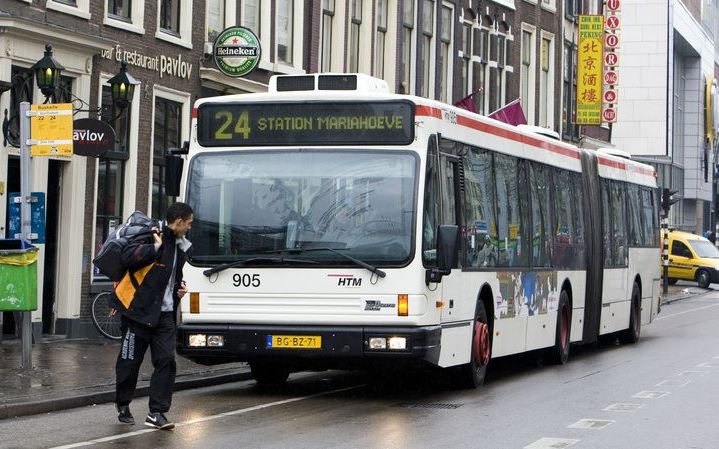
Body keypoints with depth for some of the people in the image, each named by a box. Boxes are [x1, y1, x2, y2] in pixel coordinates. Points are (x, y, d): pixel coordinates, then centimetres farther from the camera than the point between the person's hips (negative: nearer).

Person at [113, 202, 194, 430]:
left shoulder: (180, 246, 15)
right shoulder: (150, 236, -11)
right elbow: (128, 258, -27)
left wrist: (180, 286, 13)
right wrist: (155, 246, -25)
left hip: (165, 314, 7)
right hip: (139, 311, -7)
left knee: (166, 360, -6)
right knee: (130, 361, 4)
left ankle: (156, 412, -4)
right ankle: (123, 405, 24)